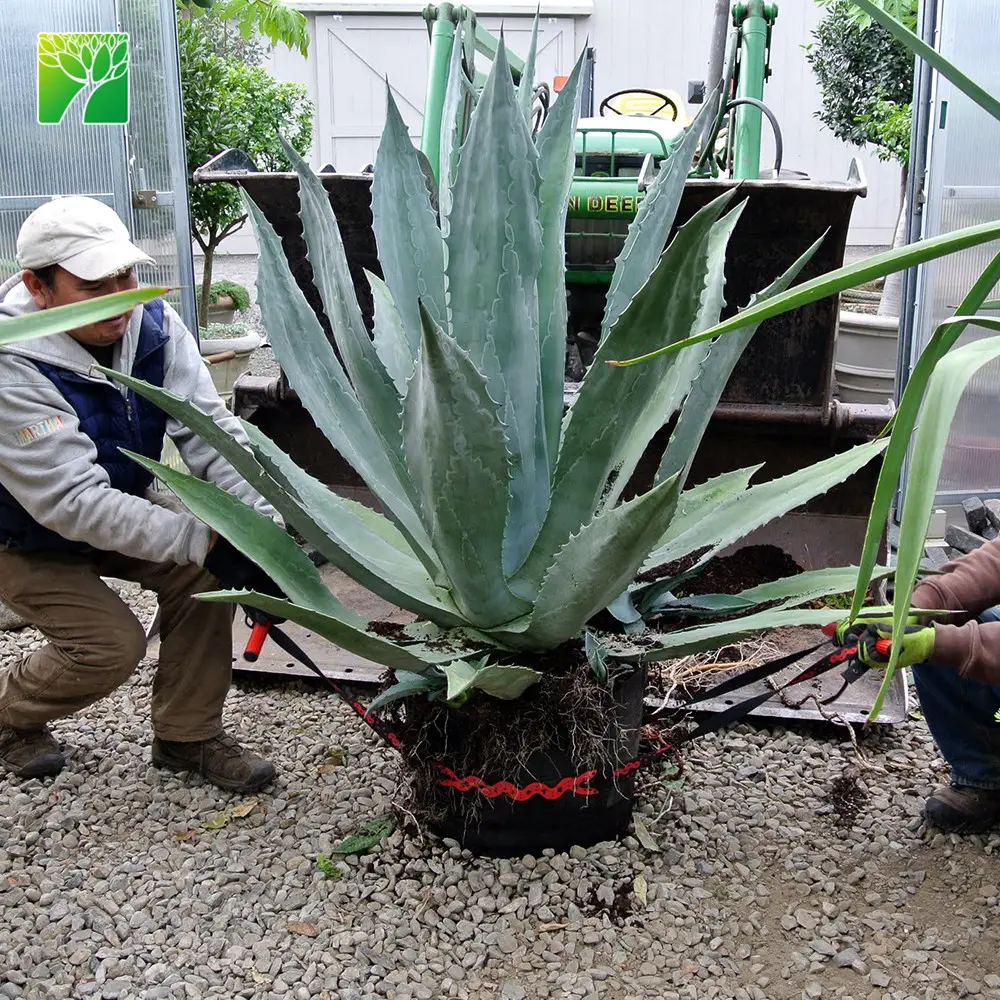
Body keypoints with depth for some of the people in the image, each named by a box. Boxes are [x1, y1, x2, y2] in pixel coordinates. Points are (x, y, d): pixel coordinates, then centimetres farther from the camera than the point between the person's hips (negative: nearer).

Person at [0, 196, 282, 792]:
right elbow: (75, 503, -38)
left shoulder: (153, 323, -18)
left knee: (202, 569, -16)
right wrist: (207, 541, -43)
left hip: (120, 501, 5)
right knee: (112, 646, -17)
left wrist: (266, 526, -36)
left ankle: (187, 736, 1)